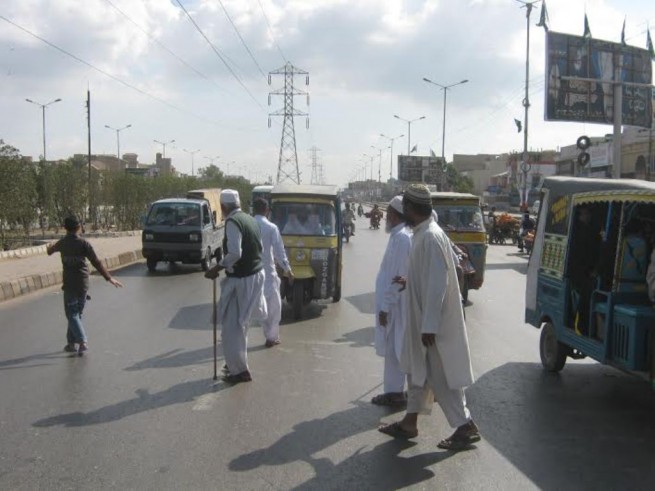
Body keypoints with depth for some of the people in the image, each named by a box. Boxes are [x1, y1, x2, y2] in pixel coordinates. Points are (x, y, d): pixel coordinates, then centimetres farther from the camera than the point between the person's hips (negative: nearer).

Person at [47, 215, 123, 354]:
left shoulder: (62, 243, 2)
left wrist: (49, 248, 50)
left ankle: (82, 341, -19)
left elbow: (50, 251, 25)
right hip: (83, 284, 0)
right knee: (76, 313, 15)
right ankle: (71, 343, 20)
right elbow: (96, 262, -15)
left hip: (69, 284, 0)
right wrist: (109, 278, -13)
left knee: (72, 314, 1)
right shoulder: (84, 243, -8)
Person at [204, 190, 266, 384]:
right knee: (239, 323, 21)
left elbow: (234, 253, -27)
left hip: (241, 279, -9)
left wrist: (217, 269, -16)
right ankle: (237, 362, 31)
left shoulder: (232, 222, -17)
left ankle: (240, 370, 2)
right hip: (255, 274, 9)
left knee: (231, 325, -2)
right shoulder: (249, 219, 10)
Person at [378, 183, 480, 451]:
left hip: (433, 322, -10)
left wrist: (429, 326, -26)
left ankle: (466, 427, 11)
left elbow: (437, 282, -26)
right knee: (417, 369, 18)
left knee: (441, 377, 0)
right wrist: (409, 281, 32)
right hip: (421, 319, 10)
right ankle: (409, 422, 30)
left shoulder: (431, 237, -23)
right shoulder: (422, 234, 8)